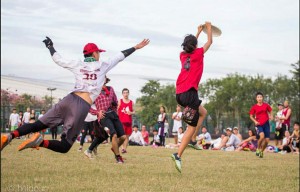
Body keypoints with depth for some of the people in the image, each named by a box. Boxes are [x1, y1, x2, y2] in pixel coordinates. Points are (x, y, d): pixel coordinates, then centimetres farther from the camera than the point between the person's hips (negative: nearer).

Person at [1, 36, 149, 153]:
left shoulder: (77, 65, 17)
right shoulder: (102, 66, 11)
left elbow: (58, 59, 26)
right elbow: (120, 56, 19)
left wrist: (50, 47, 43)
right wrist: (136, 47, 30)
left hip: (70, 99, 4)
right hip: (83, 107, -4)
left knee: (39, 124, 2)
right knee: (65, 146, -2)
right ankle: (41, 142, -32)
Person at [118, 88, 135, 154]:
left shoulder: (131, 102, 9)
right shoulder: (120, 101, 2)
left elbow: (133, 111, 14)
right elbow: (117, 111, 3)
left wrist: (131, 113, -9)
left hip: (129, 121, 3)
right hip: (121, 121, -3)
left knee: (127, 135, 5)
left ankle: (125, 148, 10)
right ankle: (122, 148, -13)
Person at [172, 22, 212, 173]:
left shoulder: (183, 55, 14)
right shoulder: (198, 54, -1)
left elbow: (191, 45, 37)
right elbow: (209, 41, 16)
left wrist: (199, 32, 48)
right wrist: (209, 28, 32)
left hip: (179, 93, 8)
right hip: (189, 92, -8)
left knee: (203, 112, 28)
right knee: (191, 127, -6)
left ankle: (193, 140, 16)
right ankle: (178, 155, -18)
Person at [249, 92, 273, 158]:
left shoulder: (266, 105, 2)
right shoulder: (254, 107, -1)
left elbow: (270, 112, 15)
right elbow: (251, 116, 8)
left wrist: (270, 116, -6)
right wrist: (255, 121, -9)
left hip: (266, 124, 3)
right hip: (259, 124, -3)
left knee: (267, 140, -2)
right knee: (262, 136, -28)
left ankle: (262, 151, 23)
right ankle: (258, 149, -4)